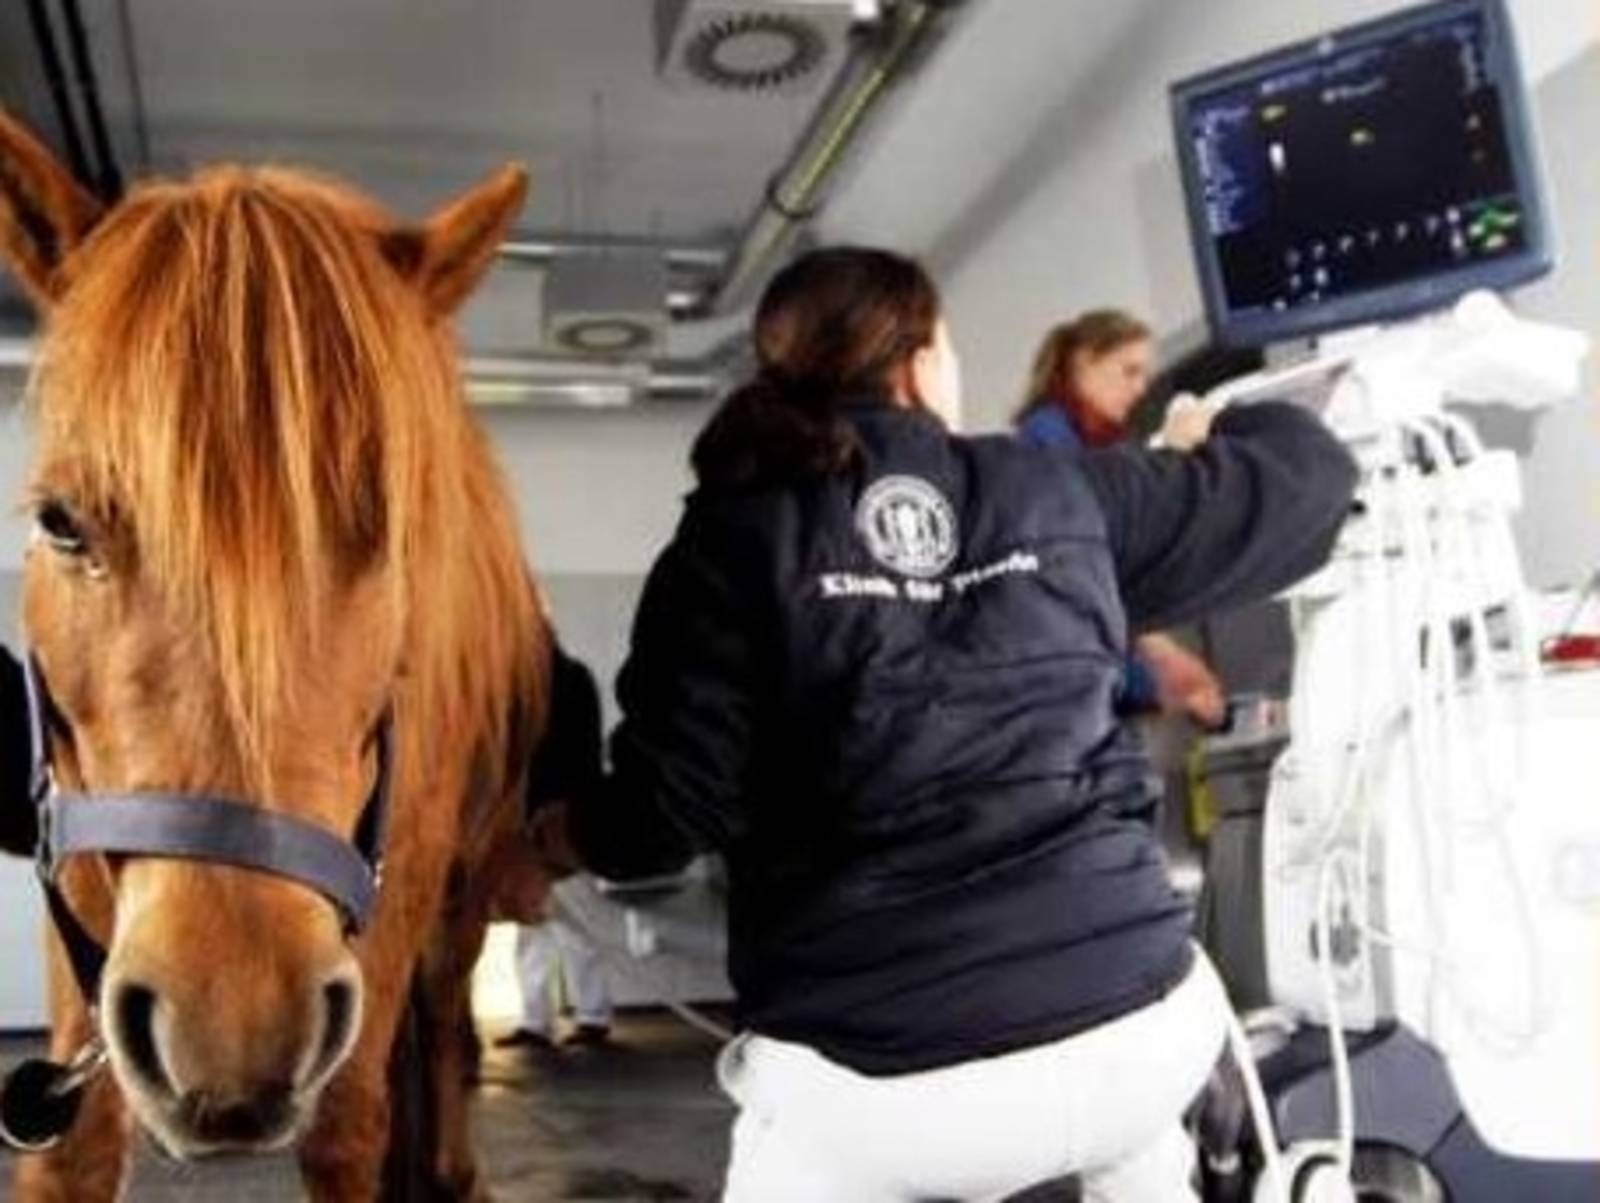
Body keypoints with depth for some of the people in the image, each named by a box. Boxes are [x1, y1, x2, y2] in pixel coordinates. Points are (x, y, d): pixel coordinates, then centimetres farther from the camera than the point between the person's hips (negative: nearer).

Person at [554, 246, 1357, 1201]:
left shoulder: (736, 535, 0)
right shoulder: (1062, 494, 7)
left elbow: (669, 811, -6)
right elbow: (1307, 472, 19)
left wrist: (572, 832, 16)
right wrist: (1214, 430, 41)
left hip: (868, 1086, -2)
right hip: (1128, 1038, 3)